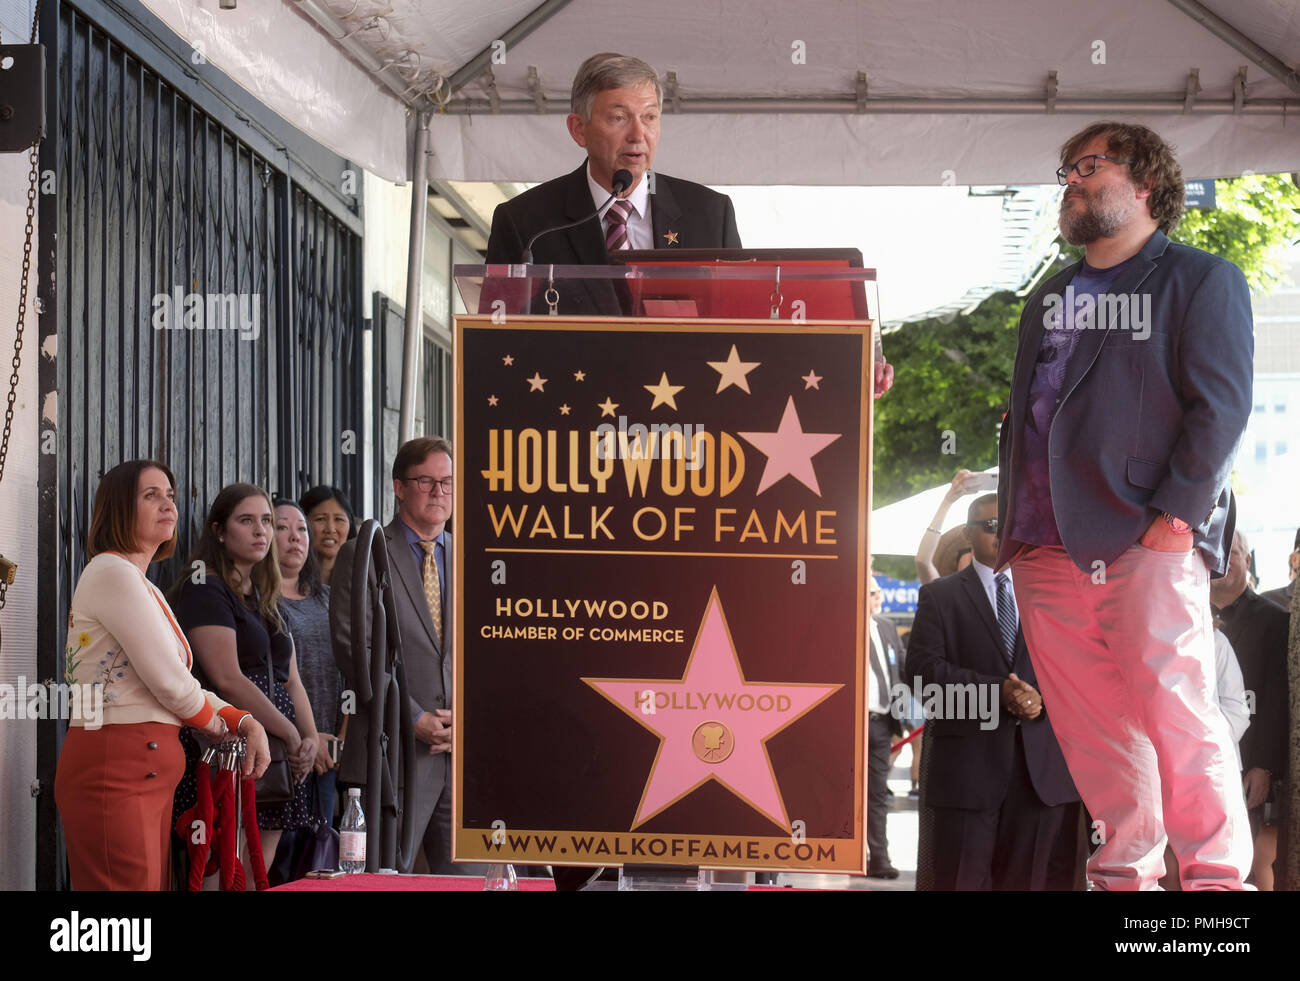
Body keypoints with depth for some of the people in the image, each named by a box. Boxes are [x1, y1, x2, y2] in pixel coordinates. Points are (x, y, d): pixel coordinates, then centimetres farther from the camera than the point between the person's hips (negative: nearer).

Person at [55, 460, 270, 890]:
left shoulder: (143, 587, 22)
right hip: (115, 767, -10)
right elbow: (169, 681, -13)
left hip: (148, 771, 10)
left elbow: (183, 683, 19)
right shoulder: (112, 573, -9)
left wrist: (247, 724, 3)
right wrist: (217, 725, 5)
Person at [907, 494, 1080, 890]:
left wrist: (1043, 698, -12)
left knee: (1036, 878, 3)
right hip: (970, 761, -2)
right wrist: (996, 690, -16)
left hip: (1043, 760, 3)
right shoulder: (940, 596, 8)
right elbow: (923, 664, -5)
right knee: (964, 876, -3)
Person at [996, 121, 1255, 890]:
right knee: (1090, 724, 3)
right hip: (1049, 542, 6)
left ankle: (1216, 875, -4)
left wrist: (1176, 515, -14)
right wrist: (1014, 522, 14)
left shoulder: (1202, 281, 3)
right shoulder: (1051, 298, 23)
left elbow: (1221, 407, -5)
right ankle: (1127, 869, 11)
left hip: (1146, 540, -6)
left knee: (1174, 708, -10)